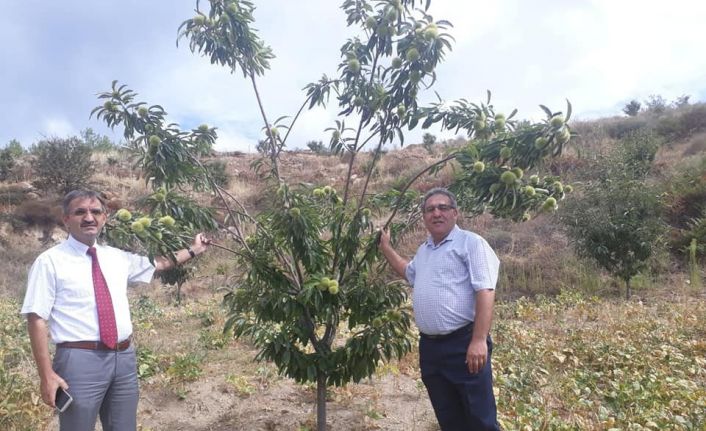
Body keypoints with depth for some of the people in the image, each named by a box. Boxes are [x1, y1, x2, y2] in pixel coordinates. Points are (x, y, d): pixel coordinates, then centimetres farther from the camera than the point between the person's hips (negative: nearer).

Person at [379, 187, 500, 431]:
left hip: (463, 343, -7)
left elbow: (485, 292, -16)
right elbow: (409, 272, 38)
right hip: (429, 345, 7)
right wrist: (385, 247, 33)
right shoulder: (423, 250, 16)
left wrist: (479, 340, -23)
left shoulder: (471, 243, -7)